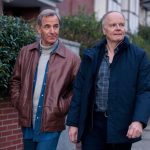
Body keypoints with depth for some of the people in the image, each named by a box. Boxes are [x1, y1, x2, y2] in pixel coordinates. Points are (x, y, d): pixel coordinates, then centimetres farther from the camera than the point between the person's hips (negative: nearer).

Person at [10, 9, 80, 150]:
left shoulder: (71, 58, -7)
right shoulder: (25, 52, 6)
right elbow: (16, 80, 16)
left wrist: (61, 108, -9)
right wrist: (18, 102, 5)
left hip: (50, 126, -4)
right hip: (27, 123, 5)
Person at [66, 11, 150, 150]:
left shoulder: (139, 56, 1)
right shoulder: (91, 55, 6)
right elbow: (79, 90, 7)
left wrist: (139, 120, -19)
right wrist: (73, 122, 2)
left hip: (123, 126, -1)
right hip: (93, 124, 1)